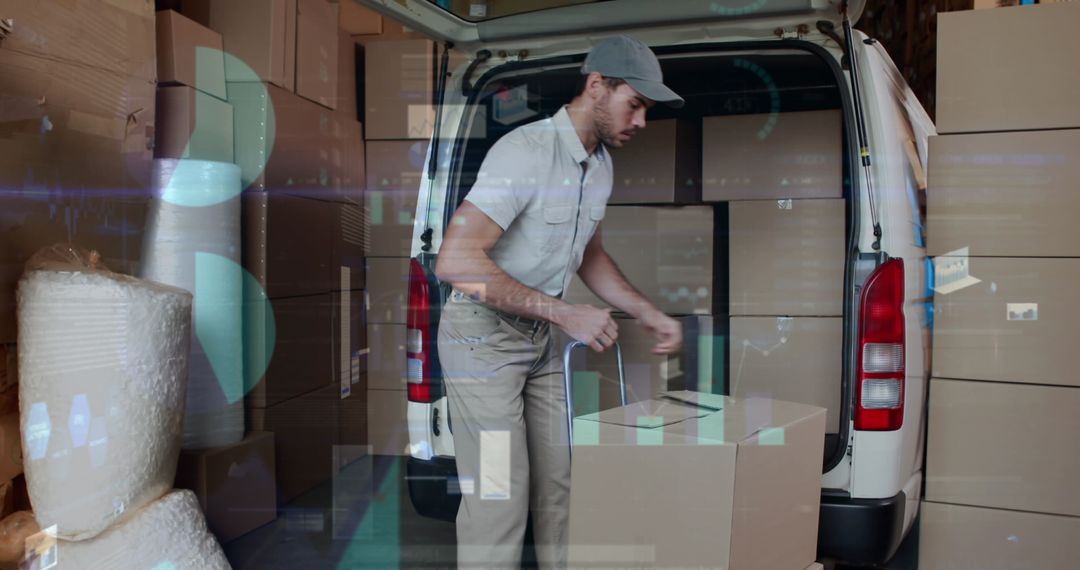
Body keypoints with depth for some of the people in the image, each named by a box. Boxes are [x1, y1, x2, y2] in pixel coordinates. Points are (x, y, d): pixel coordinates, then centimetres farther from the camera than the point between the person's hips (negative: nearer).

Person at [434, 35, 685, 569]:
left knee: (561, 482, 12)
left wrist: (648, 314, 9)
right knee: (500, 497, -5)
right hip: (482, 335, -8)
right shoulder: (525, 152, -22)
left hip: (539, 337, 8)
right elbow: (455, 260, -30)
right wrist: (564, 313, -29)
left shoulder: (600, 164, 5)